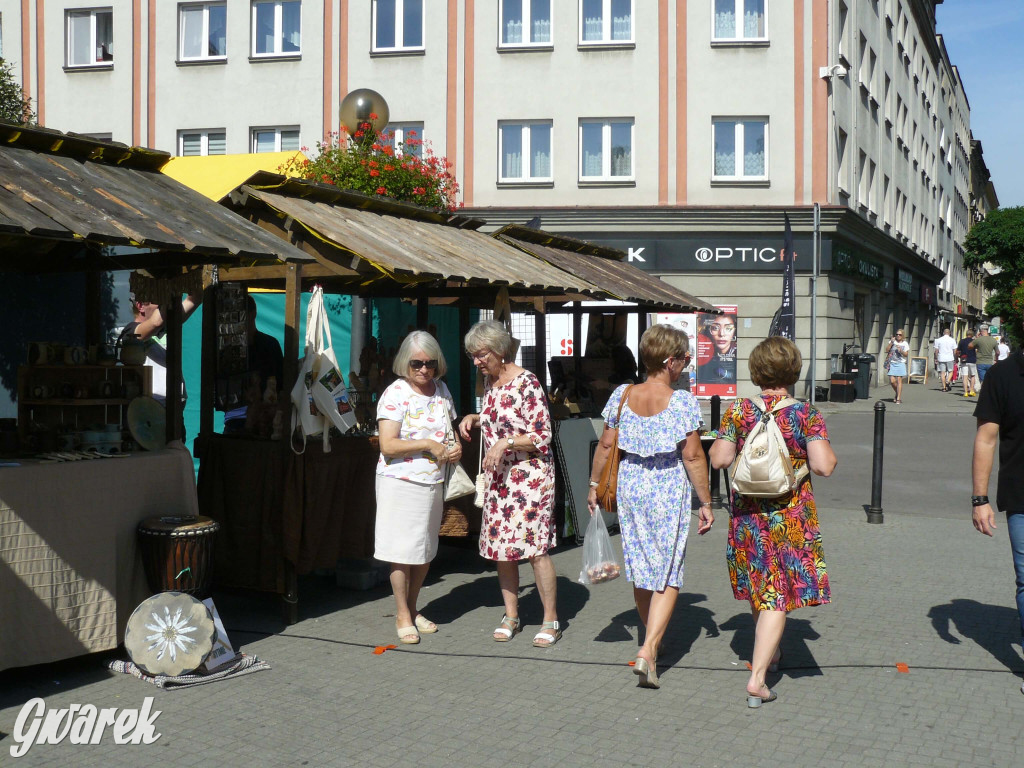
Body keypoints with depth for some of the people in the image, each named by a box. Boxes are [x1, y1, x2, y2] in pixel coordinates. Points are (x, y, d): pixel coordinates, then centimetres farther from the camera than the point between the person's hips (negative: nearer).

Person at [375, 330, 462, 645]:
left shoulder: (441, 391, 8)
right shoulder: (395, 393, -11)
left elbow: (450, 429, 22)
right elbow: (388, 445, -18)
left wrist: (455, 446, 0)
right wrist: (428, 445, -19)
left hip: (433, 482, 6)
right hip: (400, 481, -6)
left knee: (425, 550, 13)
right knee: (402, 550, -1)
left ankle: (413, 609, 27)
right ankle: (402, 616, 11)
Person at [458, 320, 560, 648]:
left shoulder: (527, 384, -16)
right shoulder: (490, 381, 9)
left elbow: (543, 436, -15)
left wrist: (505, 443, -23)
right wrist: (473, 418, 6)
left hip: (529, 475, -8)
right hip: (498, 476, 8)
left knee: (535, 546, -7)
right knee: (500, 546, 9)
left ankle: (551, 620, 5)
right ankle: (511, 616, 21)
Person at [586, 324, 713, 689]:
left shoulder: (623, 395, -1)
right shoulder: (681, 401, -13)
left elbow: (606, 445, 4)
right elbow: (693, 457, -11)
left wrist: (594, 485, 16)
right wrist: (706, 503, -3)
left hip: (630, 487, 4)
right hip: (669, 489, -4)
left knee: (641, 568, 18)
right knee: (668, 575, 2)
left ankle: (651, 640, 34)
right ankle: (649, 650, -11)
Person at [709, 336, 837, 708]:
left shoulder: (738, 411, -7)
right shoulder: (806, 414, -11)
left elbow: (719, 459, -7)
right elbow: (824, 466, -16)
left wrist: (722, 436, 13)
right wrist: (823, 444, 4)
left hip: (748, 515, 3)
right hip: (791, 517, -3)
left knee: (759, 586, 22)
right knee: (778, 594, 1)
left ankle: (770, 652, 42)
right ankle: (757, 678, -6)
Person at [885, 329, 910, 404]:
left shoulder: (905, 344, 6)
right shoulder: (892, 342, 8)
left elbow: (906, 354, 2)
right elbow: (887, 350, -2)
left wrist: (901, 351, -16)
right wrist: (891, 342, -10)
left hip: (900, 363, -1)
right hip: (892, 363, 1)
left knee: (899, 380, -7)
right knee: (892, 381, -6)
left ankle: (898, 398, -5)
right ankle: (897, 393, 23)